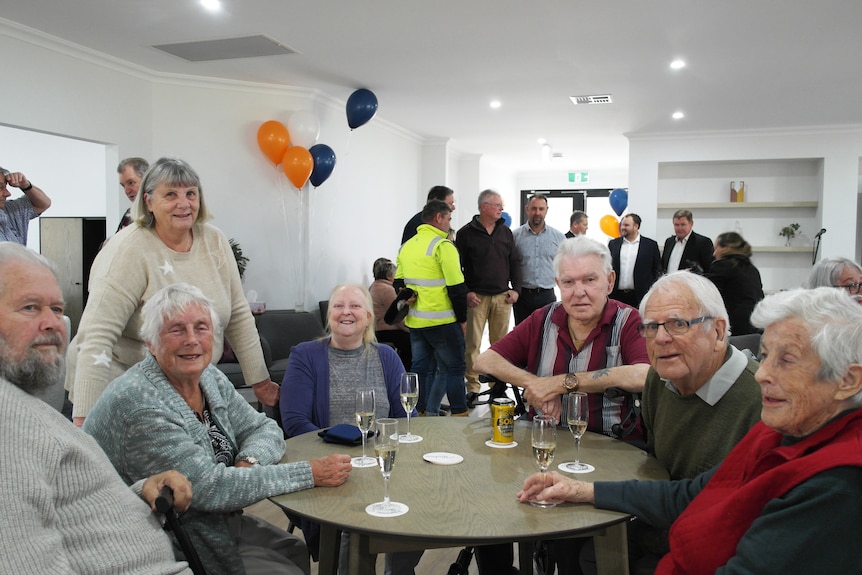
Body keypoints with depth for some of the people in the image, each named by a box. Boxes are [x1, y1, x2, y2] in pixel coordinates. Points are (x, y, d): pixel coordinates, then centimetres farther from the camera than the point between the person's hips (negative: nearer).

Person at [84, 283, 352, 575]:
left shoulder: (210, 377, 0)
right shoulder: (136, 402, -25)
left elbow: (264, 428, 7)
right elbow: (207, 488, -27)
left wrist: (250, 463, -18)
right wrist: (310, 473, -25)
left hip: (222, 521, 8)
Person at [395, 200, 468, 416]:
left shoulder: (407, 246, 12)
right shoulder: (443, 246, -12)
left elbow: (398, 283, 17)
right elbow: (456, 287, -14)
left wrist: (409, 300, 17)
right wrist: (462, 318, -6)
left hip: (415, 320, 7)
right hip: (441, 321, -7)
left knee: (422, 368, 14)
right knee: (452, 368, 3)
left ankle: (421, 414, 19)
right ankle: (459, 415, 7)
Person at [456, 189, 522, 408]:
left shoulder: (505, 232, 13)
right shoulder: (466, 233, -1)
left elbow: (515, 262, 16)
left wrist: (515, 289, 6)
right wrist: (466, 292, -8)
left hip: (502, 297, 4)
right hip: (476, 297, -4)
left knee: (500, 342, 7)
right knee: (472, 343, -4)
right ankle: (472, 388, 3)